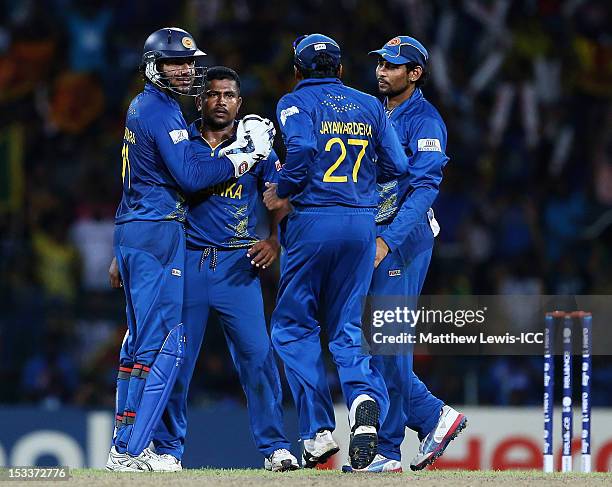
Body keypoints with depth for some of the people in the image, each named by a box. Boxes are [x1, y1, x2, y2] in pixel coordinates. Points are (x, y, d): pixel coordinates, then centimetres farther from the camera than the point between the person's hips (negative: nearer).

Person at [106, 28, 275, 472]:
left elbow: (186, 163, 18)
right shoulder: (162, 111, -13)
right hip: (158, 233, -10)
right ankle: (130, 453, -13)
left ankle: (126, 446, 17)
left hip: (132, 231, 10)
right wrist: (246, 155, -12)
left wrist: (238, 146, 10)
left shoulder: (143, 107, 17)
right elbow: (191, 177, -20)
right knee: (165, 343, -10)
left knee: (141, 340, 15)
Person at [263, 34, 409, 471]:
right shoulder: (370, 106, 12)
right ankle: (365, 398, -21)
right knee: (347, 328, 10)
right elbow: (397, 167, 7)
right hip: (363, 223, 4)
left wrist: (281, 192, -5)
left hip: (314, 221, -4)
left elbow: (302, 148, -19)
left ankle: (319, 430, -2)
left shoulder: (295, 103, 0)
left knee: (294, 325, 8)